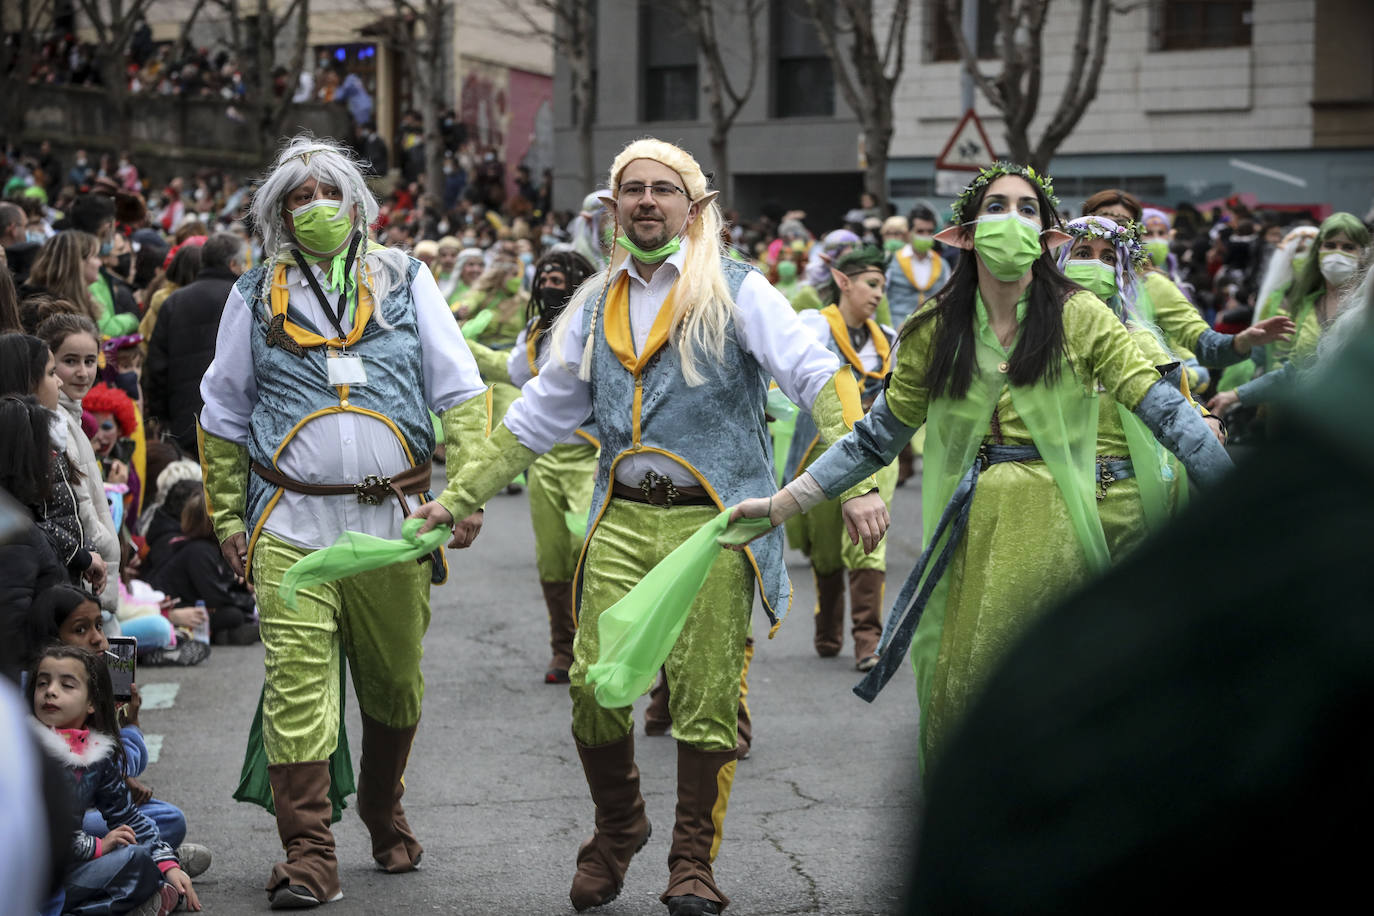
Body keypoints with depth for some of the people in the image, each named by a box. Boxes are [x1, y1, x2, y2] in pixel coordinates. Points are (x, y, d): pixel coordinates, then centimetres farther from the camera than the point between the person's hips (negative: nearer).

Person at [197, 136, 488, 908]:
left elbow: (461, 394, 6)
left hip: (396, 519, 1)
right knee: (298, 688, -10)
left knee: (395, 684, 11)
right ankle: (309, 856, -6)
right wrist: (228, 518, 10)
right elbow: (224, 417, 15)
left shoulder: (405, 281, 8)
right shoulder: (257, 296, 9)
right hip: (292, 527, -1)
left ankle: (386, 815, 33)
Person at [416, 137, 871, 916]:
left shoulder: (735, 292, 1)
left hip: (712, 520, -4)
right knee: (594, 683, -3)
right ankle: (618, 830, 22)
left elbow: (821, 379, -8)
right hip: (622, 519, 4)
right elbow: (538, 415, 23)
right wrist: (459, 496, 19)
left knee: (706, 698, -4)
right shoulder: (596, 306, 16)